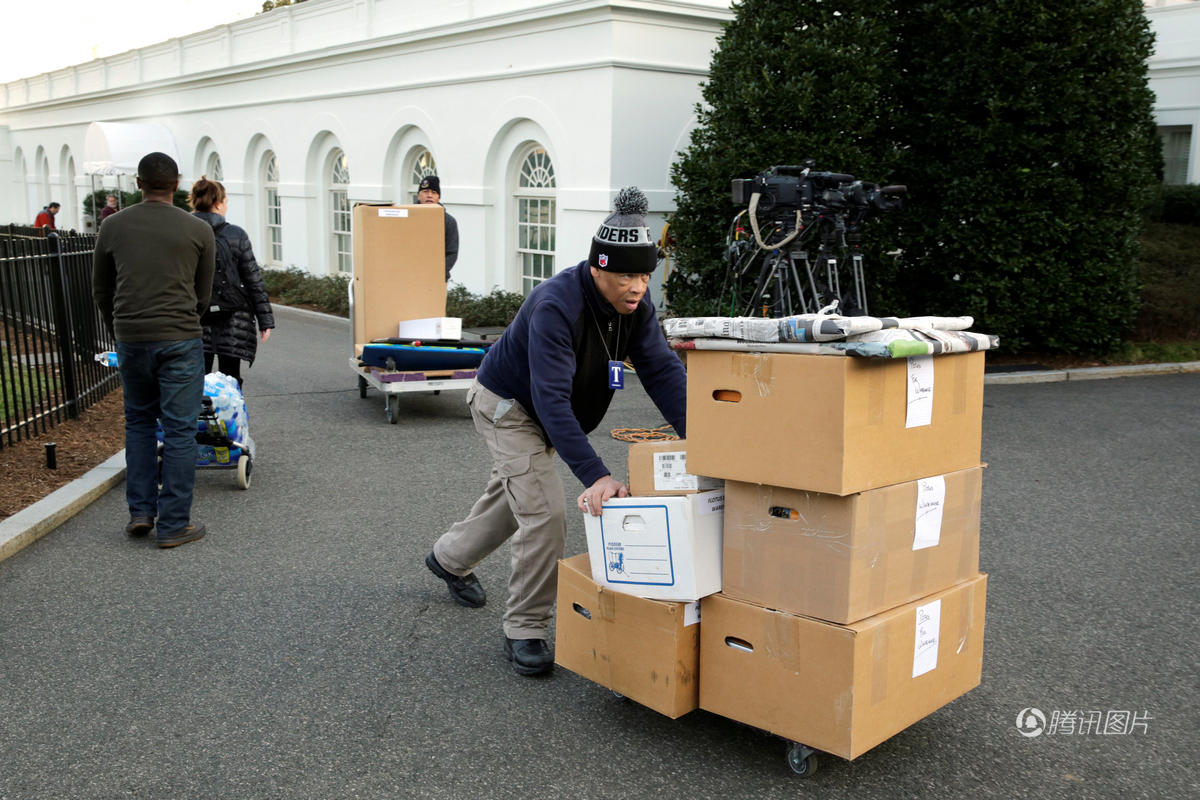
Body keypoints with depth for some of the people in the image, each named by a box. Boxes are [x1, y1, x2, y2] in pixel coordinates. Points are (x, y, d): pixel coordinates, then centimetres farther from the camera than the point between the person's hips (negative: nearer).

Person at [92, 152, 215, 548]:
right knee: (179, 430, 2)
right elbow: (203, 294, 8)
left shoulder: (112, 227, 6)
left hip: (130, 340, 3)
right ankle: (173, 524, 6)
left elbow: (101, 289, 14)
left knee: (139, 423, 20)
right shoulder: (199, 230, 0)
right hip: (180, 339, -3)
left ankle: (140, 512, 18)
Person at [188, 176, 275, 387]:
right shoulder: (236, 235, -4)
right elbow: (254, 282, -2)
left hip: (192, 322, 2)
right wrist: (265, 320, 4)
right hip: (231, 323, -1)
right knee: (230, 380, 6)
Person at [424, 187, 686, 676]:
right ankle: (525, 631, -2)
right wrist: (595, 475, -54)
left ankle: (450, 558, 52)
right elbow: (552, 399, -45)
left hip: (548, 413, 8)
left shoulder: (634, 304, -17)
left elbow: (662, 370, -17)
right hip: (507, 404, -8)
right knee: (544, 511, -18)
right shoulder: (556, 305, -39)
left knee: (512, 495, 25)